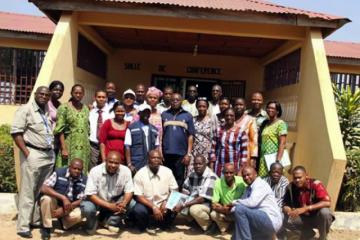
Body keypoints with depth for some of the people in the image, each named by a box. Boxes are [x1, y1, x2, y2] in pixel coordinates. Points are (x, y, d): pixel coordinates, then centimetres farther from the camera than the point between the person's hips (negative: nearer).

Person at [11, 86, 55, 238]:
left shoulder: (50, 112, 15)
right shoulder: (25, 109, -4)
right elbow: (16, 132, -10)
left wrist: (53, 148, 8)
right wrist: (26, 152, -15)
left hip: (49, 155, 6)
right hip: (33, 154, -6)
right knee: (28, 191, -3)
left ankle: (37, 219, 22)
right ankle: (23, 226, 4)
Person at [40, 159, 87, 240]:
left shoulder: (84, 180, -13)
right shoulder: (59, 173, -16)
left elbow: (81, 200, -13)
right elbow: (44, 188, -26)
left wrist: (64, 210, -26)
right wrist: (63, 198, -36)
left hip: (71, 207, 1)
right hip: (55, 203, -1)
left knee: (79, 215, -29)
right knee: (46, 198, -32)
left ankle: (63, 221, 7)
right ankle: (46, 228, -12)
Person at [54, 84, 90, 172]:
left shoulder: (86, 109, 12)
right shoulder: (64, 107, -3)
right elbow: (60, 130, -8)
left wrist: (88, 147, 12)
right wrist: (64, 148, -15)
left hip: (84, 148, 5)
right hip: (69, 146, -4)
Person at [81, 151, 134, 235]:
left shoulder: (125, 171, -18)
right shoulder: (95, 171, -24)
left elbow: (129, 191, -14)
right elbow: (90, 195, -26)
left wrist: (123, 204, -37)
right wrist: (109, 206, -37)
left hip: (116, 201, 3)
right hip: (98, 201, -2)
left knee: (132, 204, -21)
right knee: (87, 208, -32)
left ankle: (111, 221, 2)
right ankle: (92, 223, 5)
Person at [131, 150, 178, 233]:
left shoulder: (167, 171, -6)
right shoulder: (140, 174, -13)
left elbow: (174, 191, -2)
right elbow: (139, 196, -13)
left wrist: (166, 202, -20)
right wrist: (153, 207, -25)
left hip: (163, 204, 2)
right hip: (146, 204, -2)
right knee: (138, 210, -32)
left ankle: (163, 224, 6)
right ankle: (146, 226, 3)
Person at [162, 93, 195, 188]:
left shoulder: (187, 116, 6)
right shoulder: (164, 115, 9)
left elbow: (190, 136, 3)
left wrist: (189, 154, -4)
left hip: (181, 153, -1)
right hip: (166, 153, 1)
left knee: (179, 179, 5)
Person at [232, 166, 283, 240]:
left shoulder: (260, 184, -10)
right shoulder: (249, 188, 18)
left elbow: (252, 202, -25)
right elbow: (243, 203, 13)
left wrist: (234, 202, -11)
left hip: (271, 219, -10)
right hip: (263, 219, 10)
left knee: (240, 209, -23)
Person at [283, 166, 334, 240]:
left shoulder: (315, 184, -23)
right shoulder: (291, 187, -12)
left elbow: (327, 202, -33)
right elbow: (285, 205, -6)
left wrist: (306, 208, -40)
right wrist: (287, 210, -32)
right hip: (303, 217, 3)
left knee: (324, 212, -36)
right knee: (285, 221, -19)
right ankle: (309, 233, 5)